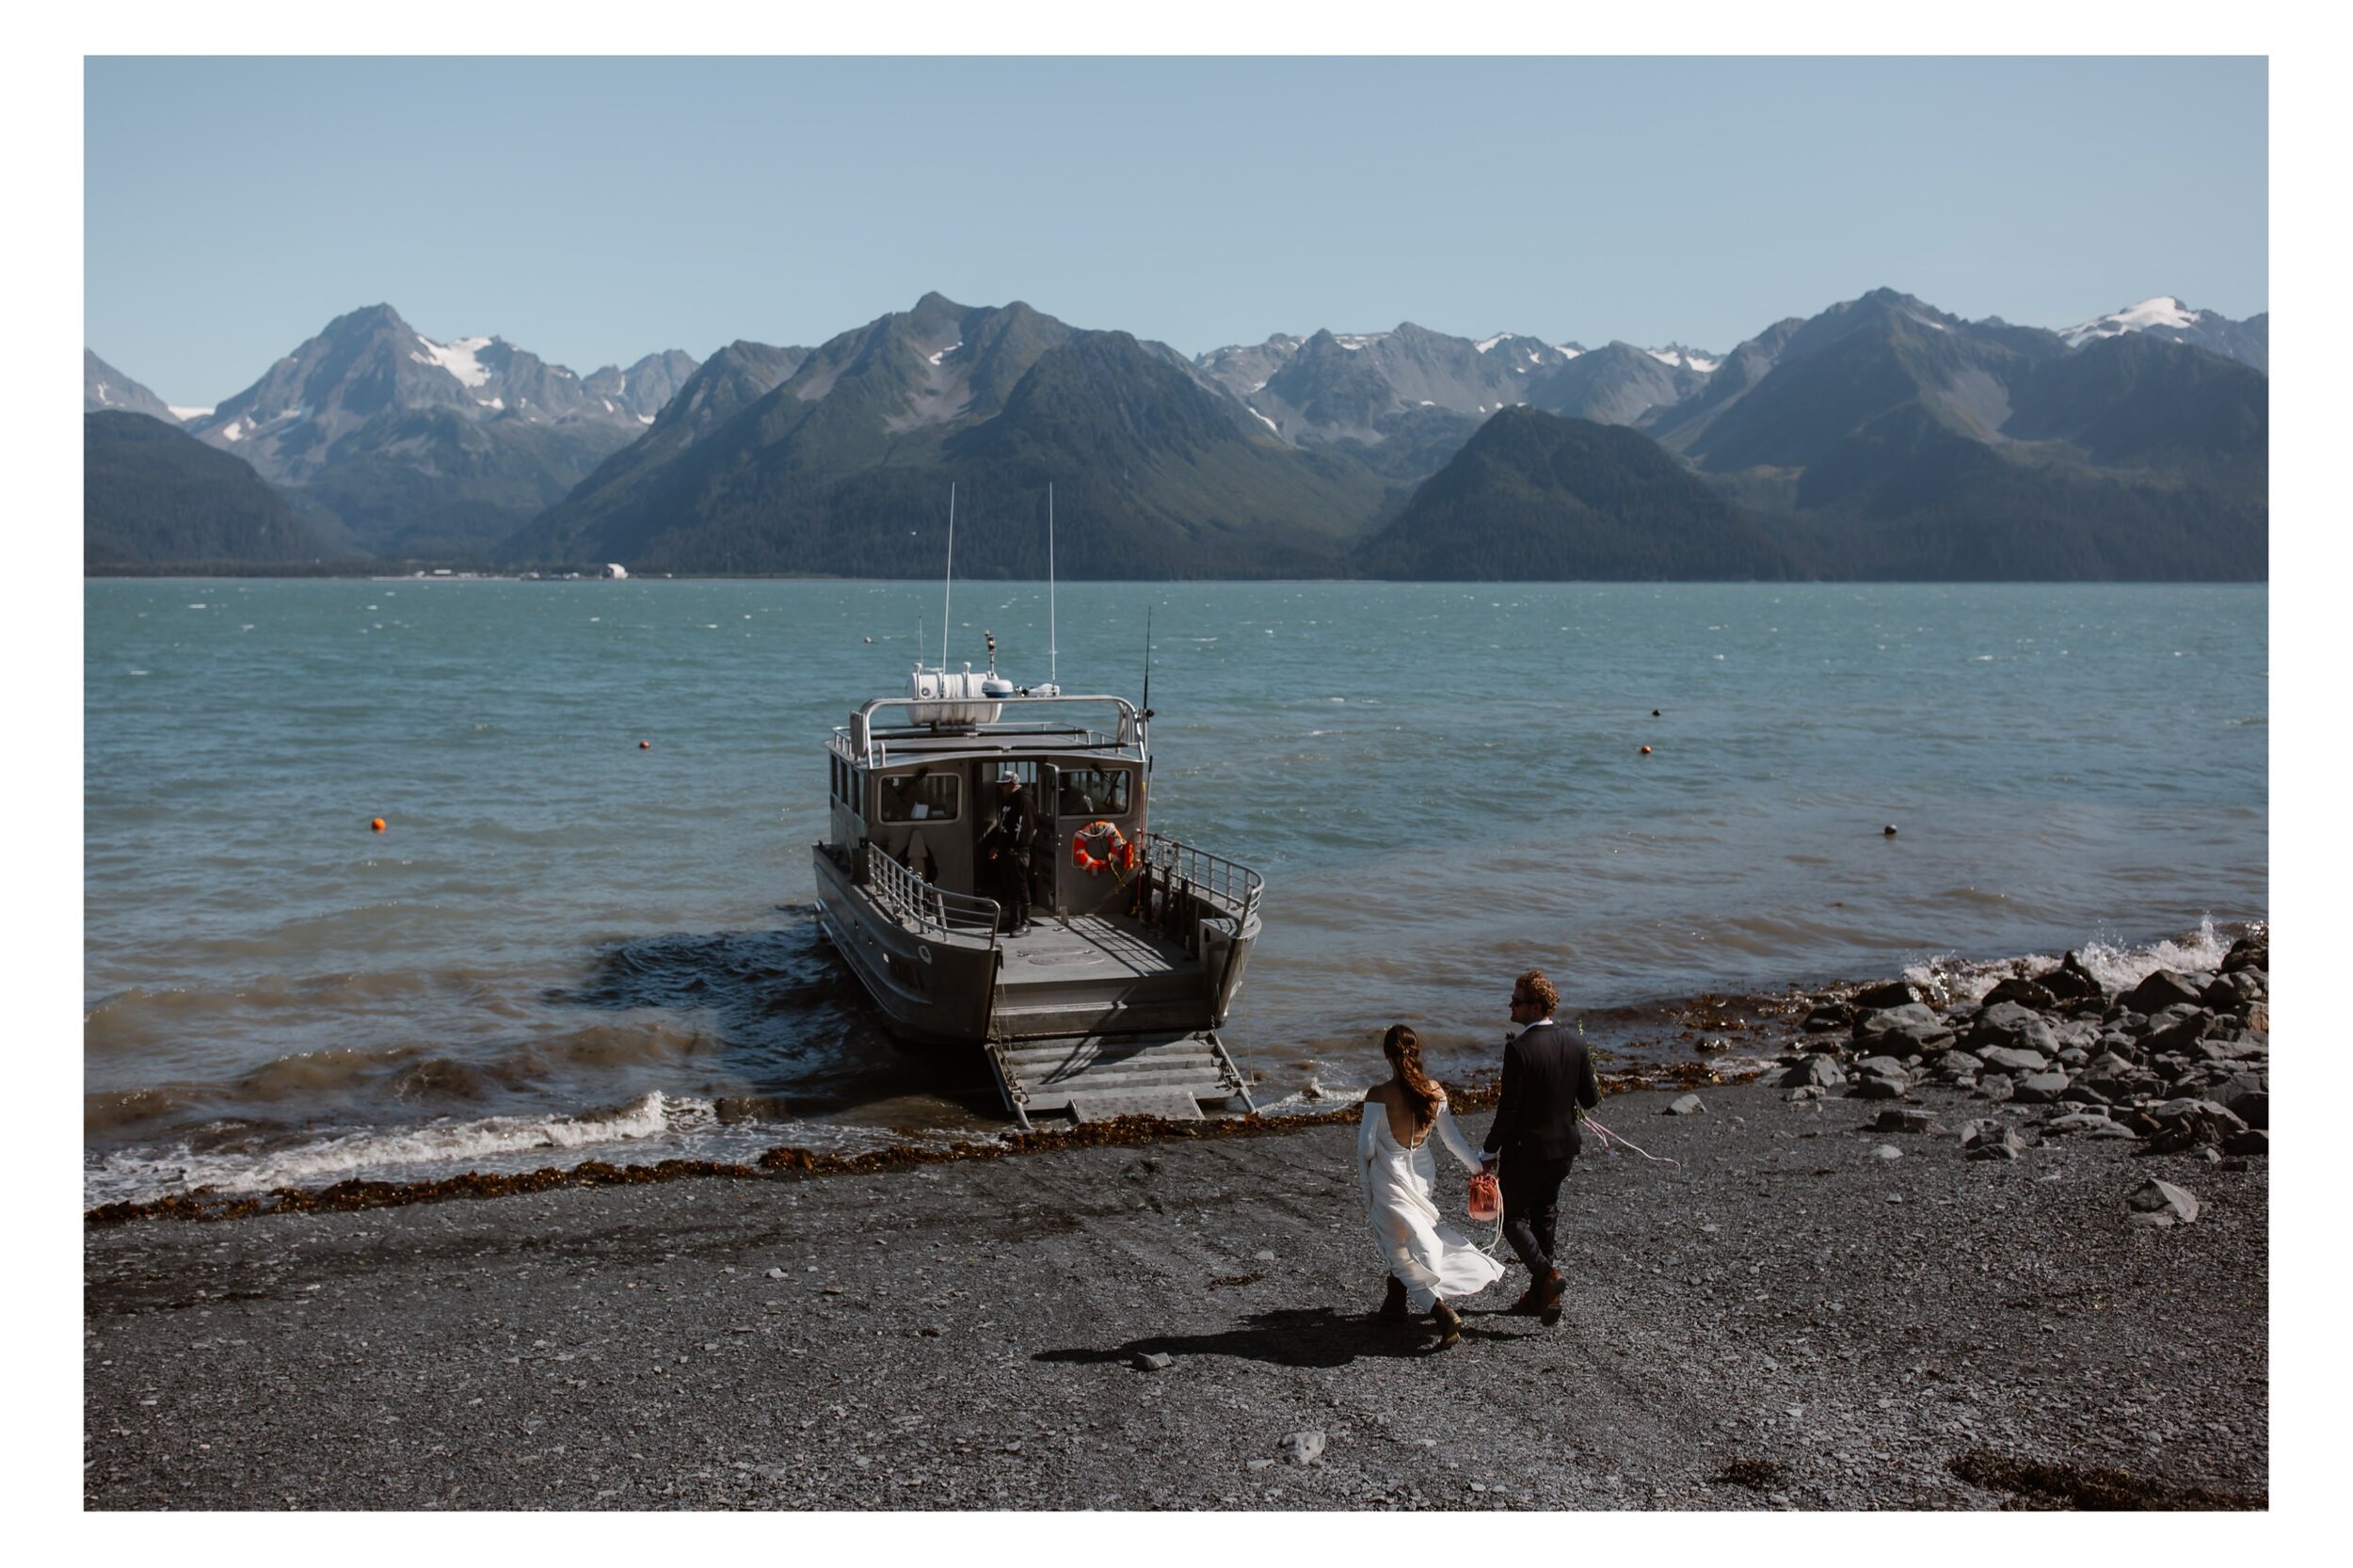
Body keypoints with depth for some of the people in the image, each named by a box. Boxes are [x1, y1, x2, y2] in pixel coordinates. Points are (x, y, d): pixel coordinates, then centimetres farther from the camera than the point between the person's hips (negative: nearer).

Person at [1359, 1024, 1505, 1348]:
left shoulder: (1379, 1096, -16)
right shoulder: (1434, 1092, -4)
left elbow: (1366, 1147, -11)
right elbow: (1452, 1139, 4)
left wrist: (1364, 1184, 3)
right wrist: (1479, 1166, 17)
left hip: (1389, 1178, -5)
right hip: (1422, 1175, 5)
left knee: (1401, 1251, 0)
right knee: (1408, 1237, 24)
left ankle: (1443, 1312, -16)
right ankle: (1396, 1306, 35)